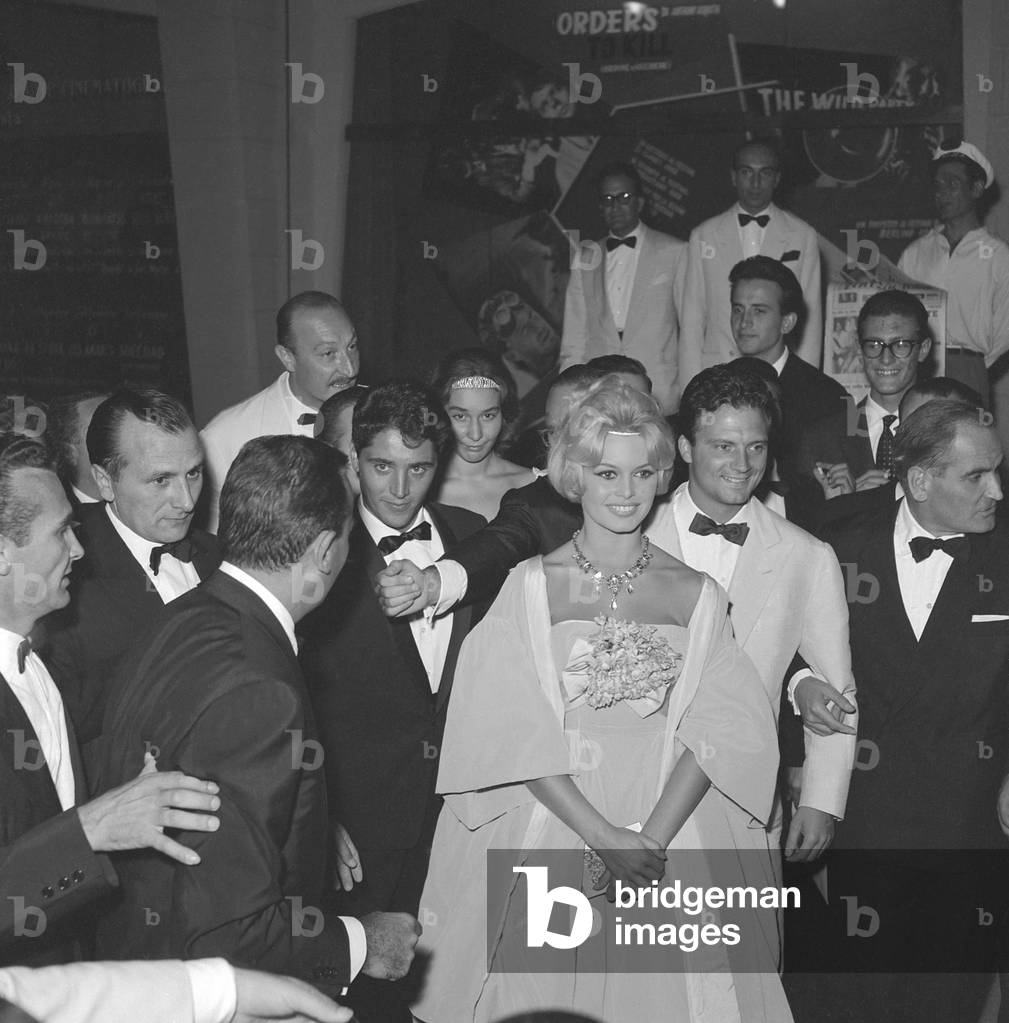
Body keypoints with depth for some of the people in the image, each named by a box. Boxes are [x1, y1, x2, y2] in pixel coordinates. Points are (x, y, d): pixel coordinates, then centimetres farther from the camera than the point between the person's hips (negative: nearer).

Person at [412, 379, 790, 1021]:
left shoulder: (696, 595, 2)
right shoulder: (531, 587, -1)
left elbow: (723, 730, -5)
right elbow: (512, 731, -7)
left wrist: (652, 837, -17)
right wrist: (600, 834, -16)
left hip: (671, 825, 1)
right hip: (549, 822, -1)